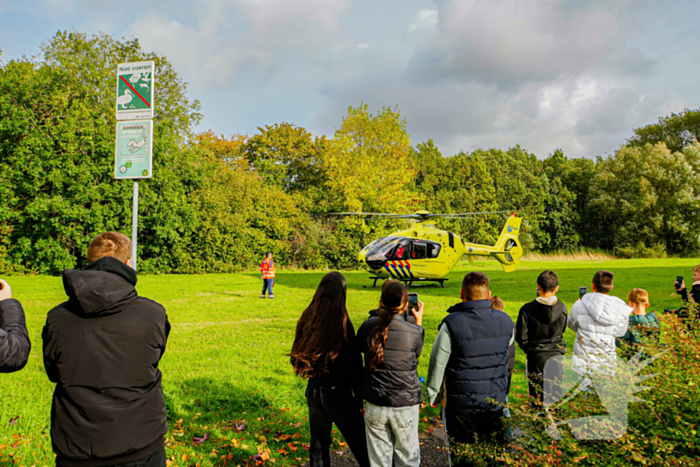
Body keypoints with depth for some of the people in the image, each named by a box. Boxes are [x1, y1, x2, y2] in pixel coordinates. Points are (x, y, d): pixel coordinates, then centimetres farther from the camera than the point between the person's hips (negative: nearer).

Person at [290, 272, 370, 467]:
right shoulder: (341, 322, -19)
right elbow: (353, 363, -15)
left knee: (318, 443, 19)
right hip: (337, 392, -6)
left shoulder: (308, 318, -3)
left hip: (314, 391, 6)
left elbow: (298, 351, 7)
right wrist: (359, 396, -5)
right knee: (360, 444, 8)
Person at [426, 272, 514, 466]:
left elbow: (438, 363, -11)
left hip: (461, 405, -4)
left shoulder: (452, 324, -18)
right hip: (496, 402, 4)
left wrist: (432, 396, 1)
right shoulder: (505, 322, -3)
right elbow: (506, 358, 10)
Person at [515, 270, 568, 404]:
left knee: (536, 399, 8)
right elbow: (562, 330, 10)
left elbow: (521, 337, -8)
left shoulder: (527, 309, -14)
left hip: (535, 357, -2)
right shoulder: (562, 308, -6)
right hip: (556, 355, 2)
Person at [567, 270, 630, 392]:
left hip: (585, 361, -2)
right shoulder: (620, 309, -5)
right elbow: (620, 332, 8)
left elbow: (571, 325, 9)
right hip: (608, 361, 2)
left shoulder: (580, 306, -10)